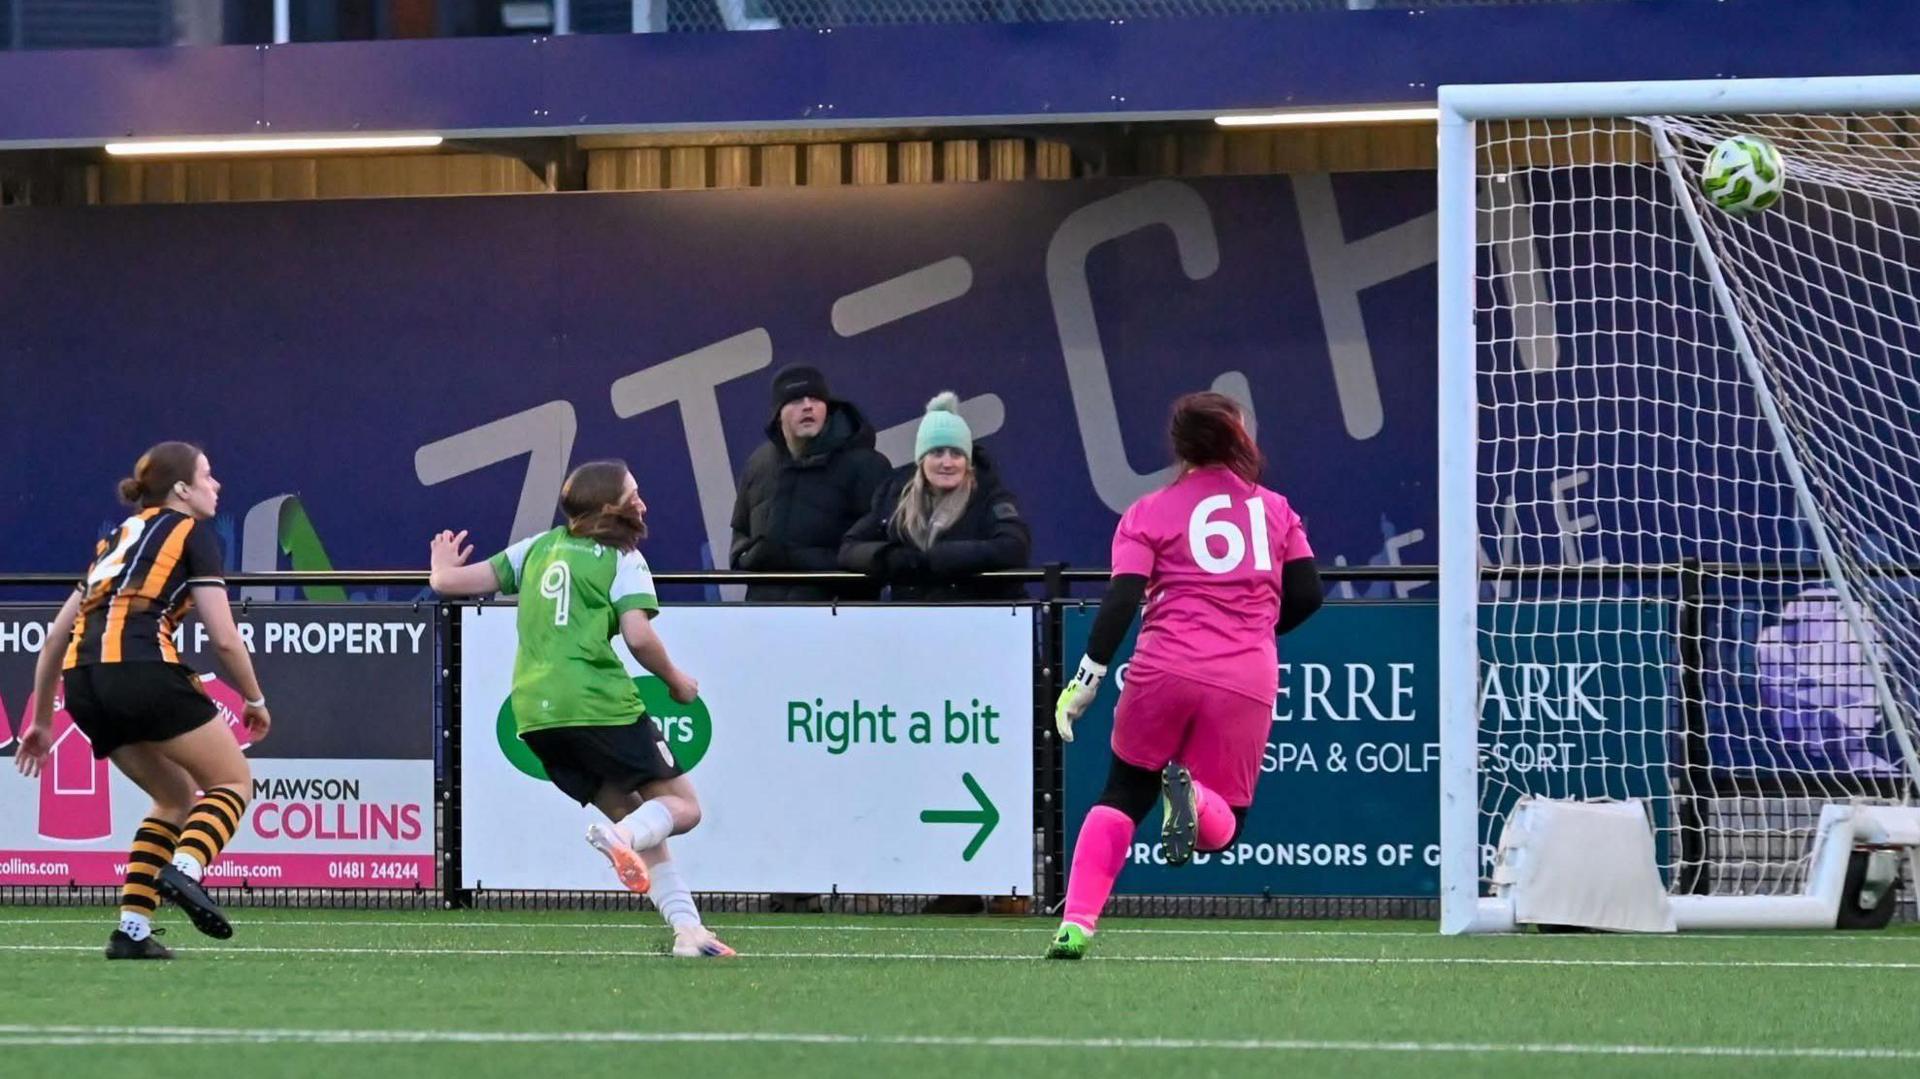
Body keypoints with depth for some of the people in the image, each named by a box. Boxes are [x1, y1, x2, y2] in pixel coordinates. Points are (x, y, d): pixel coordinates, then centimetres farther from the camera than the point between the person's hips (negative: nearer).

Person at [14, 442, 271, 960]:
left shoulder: (118, 538, 29)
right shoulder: (192, 532, 9)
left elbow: (56, 637, 29)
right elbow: (225, 639, 1)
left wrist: (41, 719, 35)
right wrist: (255, 700, 16)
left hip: (81, 683, 7)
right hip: (141, 668, -7)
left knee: (177, 796, 22)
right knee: (233, 781, 8)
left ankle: (131, 928, 8)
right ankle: (184, 869, -20)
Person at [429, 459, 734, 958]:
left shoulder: (539, 548, 17)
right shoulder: (622, 560, 3)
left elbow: (452, 582, 16)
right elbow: (638, 636, -11)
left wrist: (443, 571, 40)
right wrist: (677, 682, 6)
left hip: (533, 712, 6)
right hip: (598, 704, -6)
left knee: (635, 817, 14)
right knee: (682, 805, 2)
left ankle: (686, 928, 1)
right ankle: (620, 836, -32)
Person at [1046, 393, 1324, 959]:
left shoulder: (1148, 513, 8)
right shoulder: (1275, 509, 14)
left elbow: (1121, 599, -4)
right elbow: (1306, 595, 10)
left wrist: (1088, 677, -7)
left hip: (1164, 669, 0)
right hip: (1247, 680, 0)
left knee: (1122, 796, 17)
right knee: (1222, 825, 10)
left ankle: (1076, 923, 0)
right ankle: (1194, 797, -27)